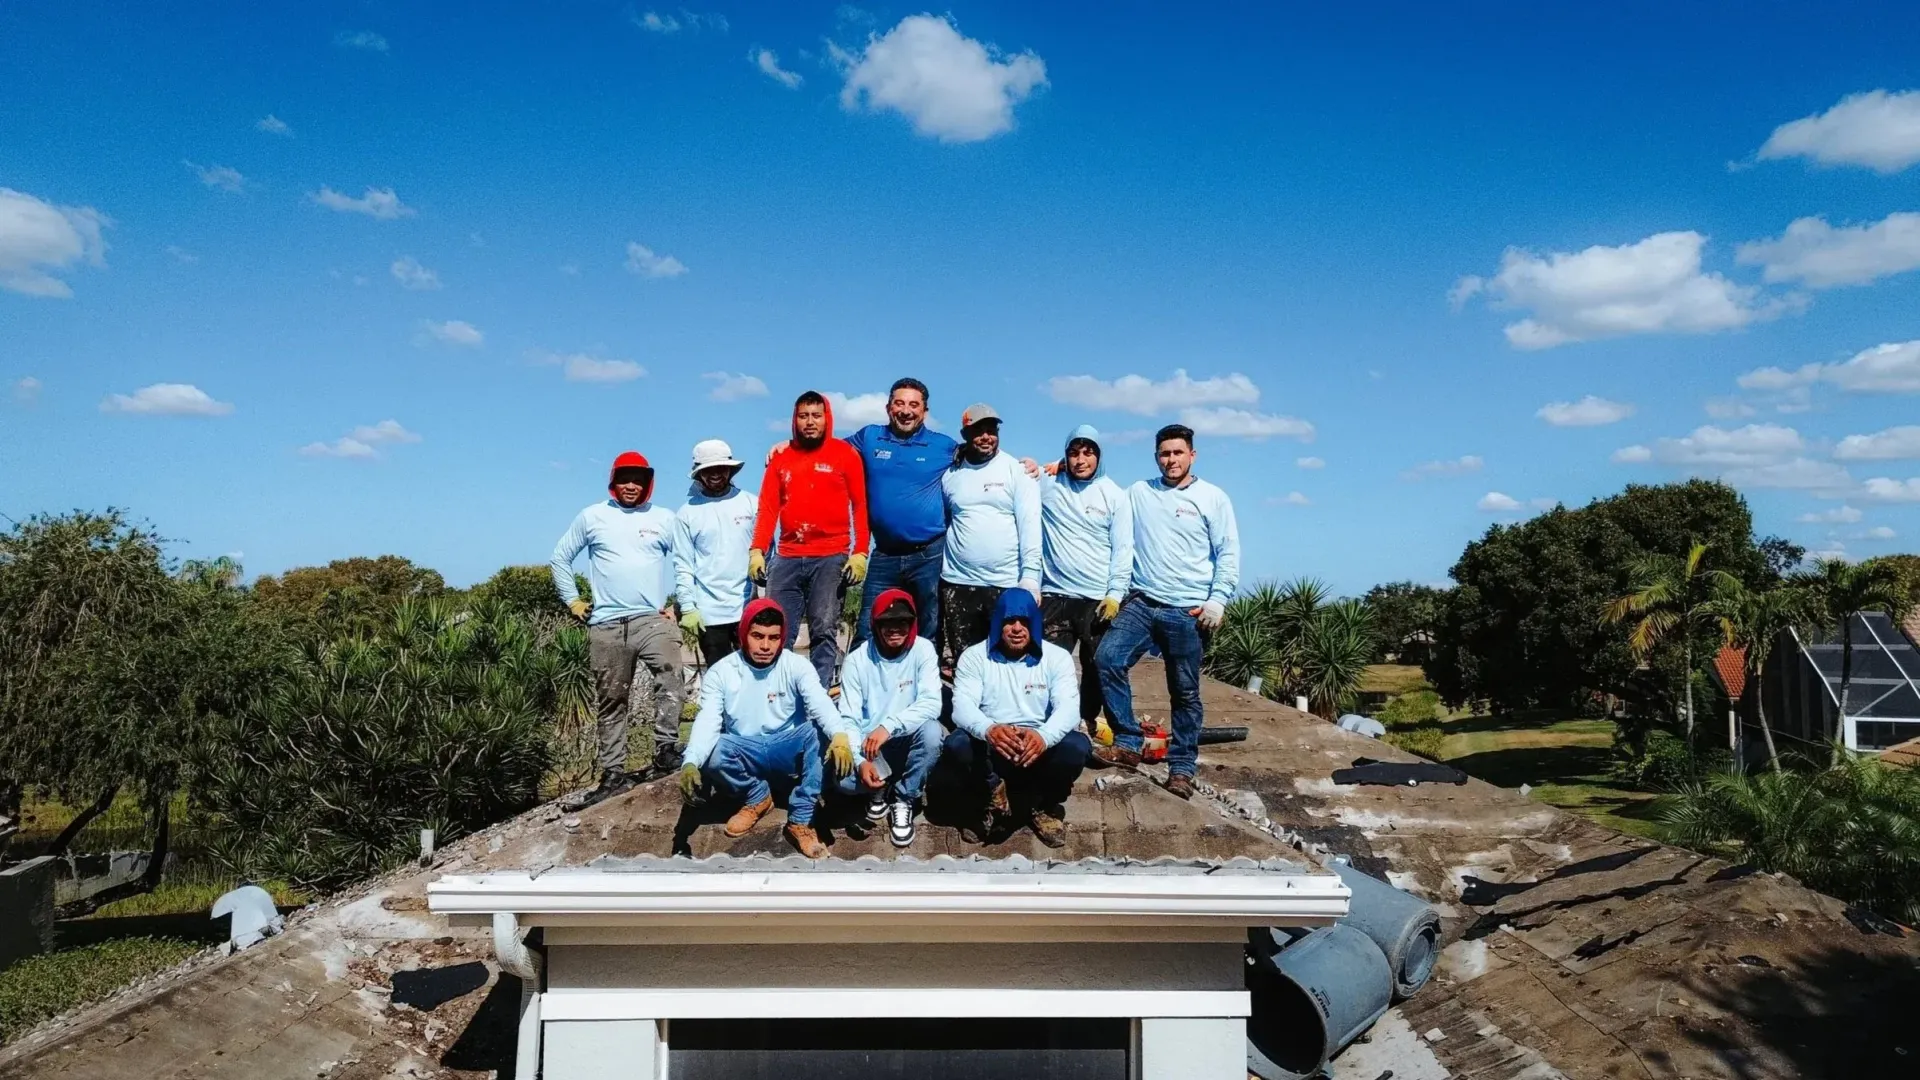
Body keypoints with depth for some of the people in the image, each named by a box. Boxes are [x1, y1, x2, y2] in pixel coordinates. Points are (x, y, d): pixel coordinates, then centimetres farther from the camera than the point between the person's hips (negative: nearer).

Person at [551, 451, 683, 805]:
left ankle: (665, 752, -22)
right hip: (606, 625, 1)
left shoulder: (664, 519, 6)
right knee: (610, 702, 7)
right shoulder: (592, 517, 7)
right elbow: (560, 557, 13)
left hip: (652, 618, -1)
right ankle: (613, 773, 15)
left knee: (670, 675, -27)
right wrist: (572, 601, 8)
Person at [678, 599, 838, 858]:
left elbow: (820, 704, -27)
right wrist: (690, 762, -40)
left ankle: (800, 819, -19)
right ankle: (757, 796, 1)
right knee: (712, 754, -31)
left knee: (819, 732, -31)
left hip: (788, 753, -1)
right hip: (745, 755, 1)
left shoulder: (797, 666, -9)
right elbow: (707, 721, -19)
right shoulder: (720, 672, -7)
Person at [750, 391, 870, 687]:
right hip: (787, 558, 3)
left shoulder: (845, 454, 4)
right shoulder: (781, 456, 12)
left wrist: (860, 552, -8)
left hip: (831, 558, -3)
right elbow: (768, 506, 9)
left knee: (824, 631, -4)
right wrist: (757, 550, -1)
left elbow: (860, 506, 1)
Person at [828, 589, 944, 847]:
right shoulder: (857, 660, -7)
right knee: (843, 777, -31)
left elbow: (931, 704, -21)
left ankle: (904, 800, -9)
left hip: (907, 741, 0)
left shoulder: (923, 650, -9)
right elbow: (848, 719, -10)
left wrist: (889, 726, -33)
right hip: (868, 746, 0)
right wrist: (860, 761, -27)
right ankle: (879, 788, 7)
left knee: (931, 731, -34)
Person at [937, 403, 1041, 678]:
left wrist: (1030, 575, -14)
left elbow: (1030, 525, -7)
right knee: (961, 663, 6)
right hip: (957, 583, 3)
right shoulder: (949, 475, 9)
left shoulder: (1017, 471, 0)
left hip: (1007, 584, -3)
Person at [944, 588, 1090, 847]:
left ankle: (1045, 805, -1)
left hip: (1040, 747, 1)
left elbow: (1069, 706, -14)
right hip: (990, 748, -1)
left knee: (1077, 746, -29)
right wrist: (988, 729, -39)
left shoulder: (1057, 657, 0)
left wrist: (1044, 735, -37)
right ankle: (996, 796, -4)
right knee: (957, 743, -31)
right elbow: (962, 705, -14)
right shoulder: (974, 656, -1)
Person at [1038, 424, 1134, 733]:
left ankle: (1089, 720, 26)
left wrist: (1115, 594, -8)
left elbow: (1123, 549, 0)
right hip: (1055, 596, 1)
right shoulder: (1047, 486, 4)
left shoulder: (1115, 496, 2)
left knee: (1097, 668, 8)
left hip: (1099, 599, 0)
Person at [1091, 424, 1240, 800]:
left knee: (1185, 692, 3)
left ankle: (1182, 766, 15)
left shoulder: (1213, 498, 4)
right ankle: (1128, 743, -6)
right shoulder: (1138, 492, 12)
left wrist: (1217, 600, -9)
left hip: (1188, 611, -2)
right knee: (1107, 659, -17)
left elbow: (1228, 554, 0)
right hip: (1141, 602, 3)